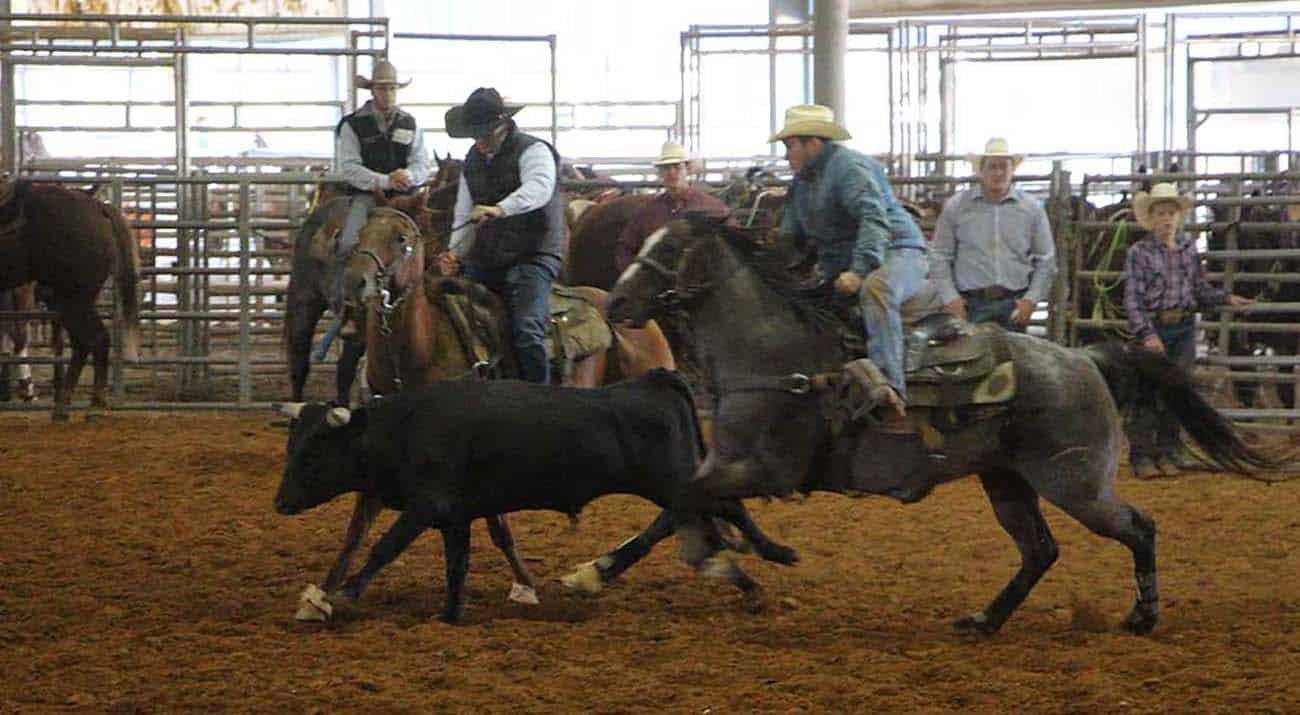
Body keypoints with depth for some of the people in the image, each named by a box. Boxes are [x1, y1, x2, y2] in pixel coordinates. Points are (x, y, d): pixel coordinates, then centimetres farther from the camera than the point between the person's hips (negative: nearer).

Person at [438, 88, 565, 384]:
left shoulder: (533, 151, -8)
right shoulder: (473, 161, 15)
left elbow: (538, 188, -30)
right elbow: (464, 215, 20)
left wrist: (500, 209, -46)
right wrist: (455, 253, 2)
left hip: (532, 257, -7)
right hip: (485, 260, 7)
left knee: (527, 331, -22)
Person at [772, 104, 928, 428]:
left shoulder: (851, 168, -13)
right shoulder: (802, 182, 17)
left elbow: (875, 221, -26)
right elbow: (790, 237, 23)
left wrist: (860, 271, -38)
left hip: (895, 252, -10)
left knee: (875, 290, -41)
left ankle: (890, 389, -53)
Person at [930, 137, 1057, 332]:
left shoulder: (1032, 209, 7)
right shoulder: (956, 207, 4)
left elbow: (1045, 260, 10)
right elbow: (939, 257, 6)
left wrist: (1031, 299, -1)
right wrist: (950, 298, -4)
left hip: (1014, 306, 1)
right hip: (971, 305, -1)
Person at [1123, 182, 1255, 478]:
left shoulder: (1189, 248, 7)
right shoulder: (1139, 252, -5)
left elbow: (1200, 289, 15)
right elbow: (1132, 298, -9)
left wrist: (1226, 298, 0)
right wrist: (1146, 333, -18)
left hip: (1184, 328, 4)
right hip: (1154, 328, -4)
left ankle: (1167, 452, 16)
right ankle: (1141, 456, 3)